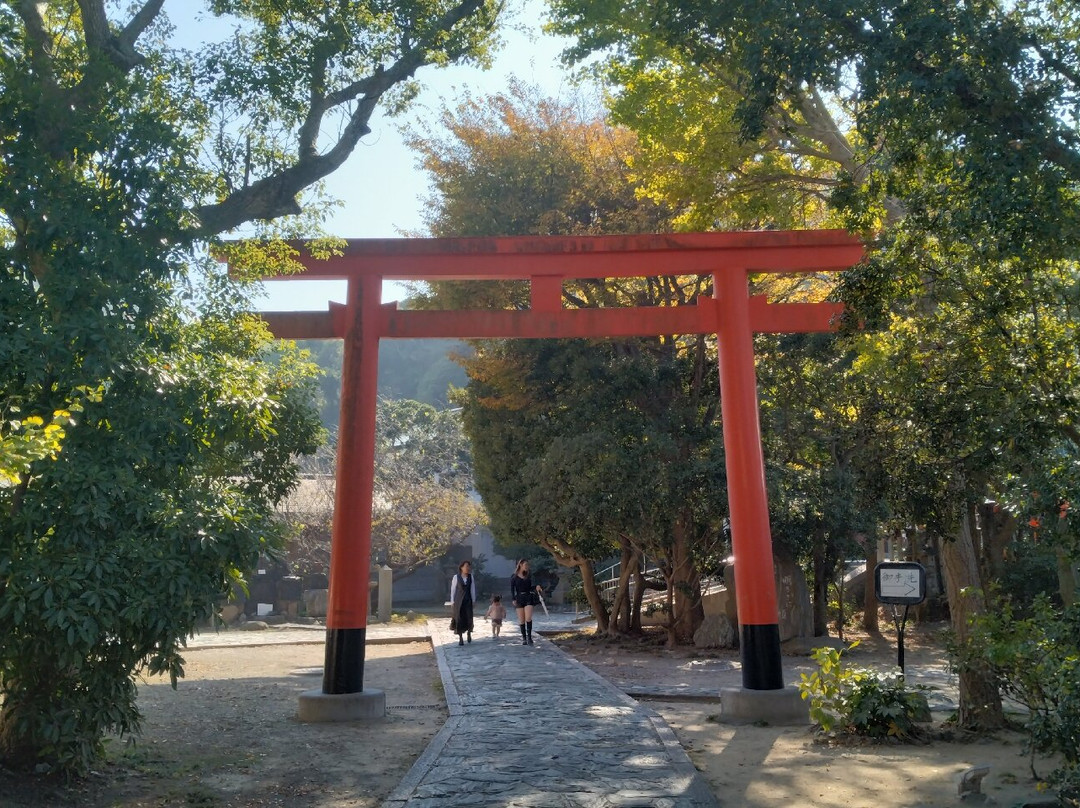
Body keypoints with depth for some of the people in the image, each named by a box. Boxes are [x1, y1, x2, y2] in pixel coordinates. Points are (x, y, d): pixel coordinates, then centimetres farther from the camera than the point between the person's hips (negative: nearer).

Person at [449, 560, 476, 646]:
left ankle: (469, 633, 25)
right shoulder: (456, 577, -5)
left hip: (468, 600, 2)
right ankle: (460, 638, 11)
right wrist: (452, 602, -2)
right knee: (459, 619, -1)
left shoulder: (470, 577, 2)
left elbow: (472, 589, 6)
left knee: (469, 618, -4)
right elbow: (453, 590, -1)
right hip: (459, 601, -2)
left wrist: (473, 600, 4)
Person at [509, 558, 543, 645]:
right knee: (521, 620, 3)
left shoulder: (528, 575, 10)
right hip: (519, 598, -1)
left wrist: (536, 586, -3)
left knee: (528, 618, -12)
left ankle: (529, 637, -6)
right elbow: (512, 589, 1)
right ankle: (523, 638, 13)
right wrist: (513, 599, -9)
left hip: (528, 597, 1)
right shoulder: (514, 577, 0)